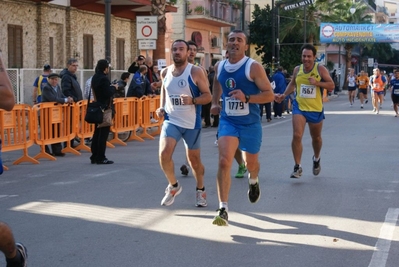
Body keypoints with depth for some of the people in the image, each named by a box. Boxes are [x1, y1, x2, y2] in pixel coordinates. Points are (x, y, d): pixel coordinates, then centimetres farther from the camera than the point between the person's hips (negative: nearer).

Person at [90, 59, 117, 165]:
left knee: (97, 132, 13)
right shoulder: (104, 79, -18)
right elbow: (109, 93, -22)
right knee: (103, 133, -4)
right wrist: (114, 88, -4)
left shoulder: (95, 78, 11)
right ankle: (101, 158, -2)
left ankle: (94, 157, 16)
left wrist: (111, 87, 10)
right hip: (105, 108, -9)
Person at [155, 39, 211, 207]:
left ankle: (200, 190, 35)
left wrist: (192, 100, -28)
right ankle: (173, 186, 8)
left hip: (192, 123, -2)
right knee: (164, 154, -17)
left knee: (194, 159, 10)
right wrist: (162, 107, 7)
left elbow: (207, 96, -10)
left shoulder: (195, 72, -11)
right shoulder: (165, 72, 3)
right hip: (171, 120, 3)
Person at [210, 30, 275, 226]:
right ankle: (223, 209, -15)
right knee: (224, 162, -17)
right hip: (227, 121, 2)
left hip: (250, 123, -2)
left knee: (250, 163, 16)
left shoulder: (253, 67, -13)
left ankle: (253, 181, 55)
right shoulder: (219, 67, 2)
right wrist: (215, 103, 13)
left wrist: (246, 97, -27)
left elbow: (269, 95, -14)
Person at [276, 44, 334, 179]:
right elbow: (292, 83, 19)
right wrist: (285, 94, 4)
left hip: (316, 109, -1)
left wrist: (317, 82, -24)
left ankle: (316, 159, 47)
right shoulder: (297, 69, 2)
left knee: (316, 138, 18)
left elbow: (331, 86, -10)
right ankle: (297, 167, -9)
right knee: (296, 135, -17)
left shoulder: (320, 69, -8)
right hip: (299, 107, 1)